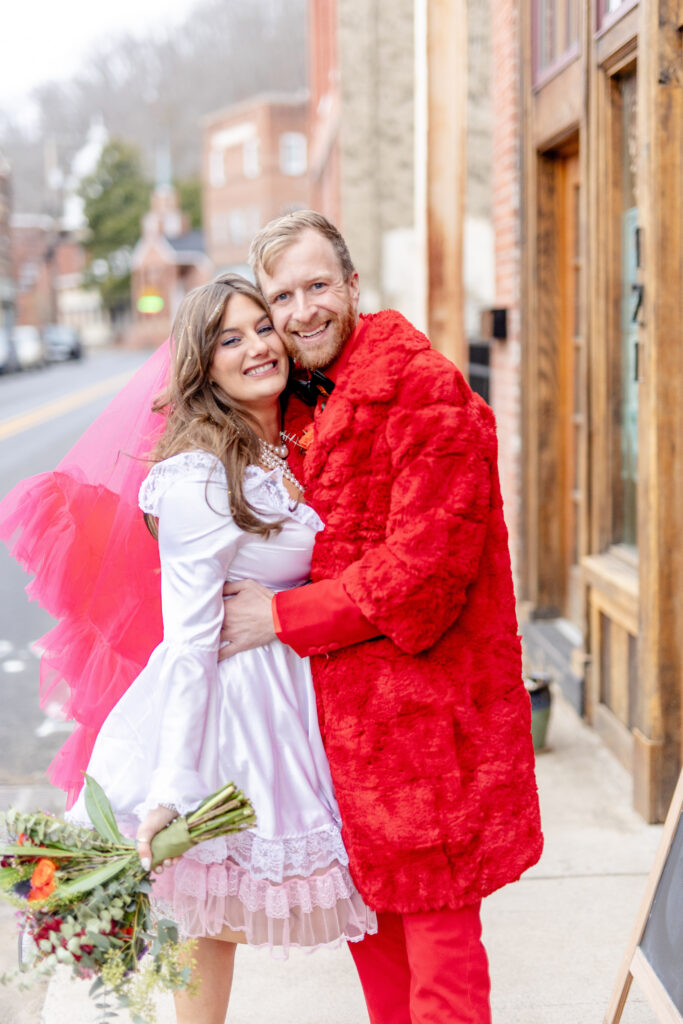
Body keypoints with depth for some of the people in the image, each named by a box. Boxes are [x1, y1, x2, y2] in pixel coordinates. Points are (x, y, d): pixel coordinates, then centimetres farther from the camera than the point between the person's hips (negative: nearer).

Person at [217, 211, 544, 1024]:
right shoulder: (303, 407, 12)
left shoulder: (426, 389, -15)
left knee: (437, 934, 0)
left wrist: (283, 618, -14)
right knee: (369, 910, 18)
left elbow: (425, 566, -20)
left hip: (424, 709, -8)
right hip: (344, 710, 8)